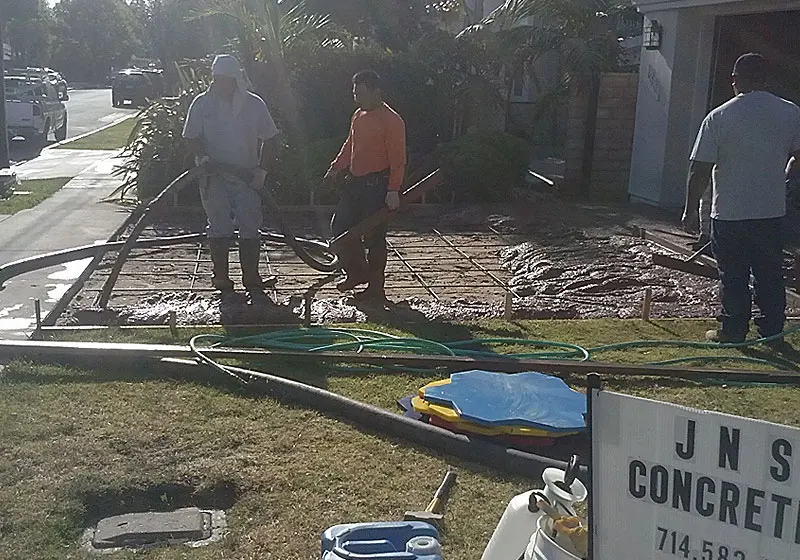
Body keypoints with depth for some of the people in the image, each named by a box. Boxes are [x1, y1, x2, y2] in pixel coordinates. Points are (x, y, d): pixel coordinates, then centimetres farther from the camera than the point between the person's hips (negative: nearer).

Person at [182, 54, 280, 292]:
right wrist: (203, 158, -16)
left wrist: (261, 169, -2)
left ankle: (251, 275, 8)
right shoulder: (202, 103, 2)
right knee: (220, 227, 0)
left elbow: (268, 139, 9)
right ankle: (220, 275, 9)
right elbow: (192, 137, 3)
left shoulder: (254, 104, 4)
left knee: (251, 227, 0)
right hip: (213, 176, -1)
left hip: (247, 177, 1)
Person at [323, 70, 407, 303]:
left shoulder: (391, 120, -13)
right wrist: (336, 168, 14)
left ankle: (376, 288, 9)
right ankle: (357, 272, 28)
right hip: (354, 182, 9)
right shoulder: (359, 116, 12)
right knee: (340, 227, 10)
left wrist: (393, 190, -23)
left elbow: (398, 159, -17)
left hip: (376, 185, -9)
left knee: (374, 237, -2)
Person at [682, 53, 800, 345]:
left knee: (733, 277, 7)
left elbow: (700, 170, -12)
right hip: (773, 211, 4)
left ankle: (734, 331, 14)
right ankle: (773, 331, 21)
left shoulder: (719, 117, -11)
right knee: (770, 274, 14)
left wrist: (691, 210, -4)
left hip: (730, 213, -3)